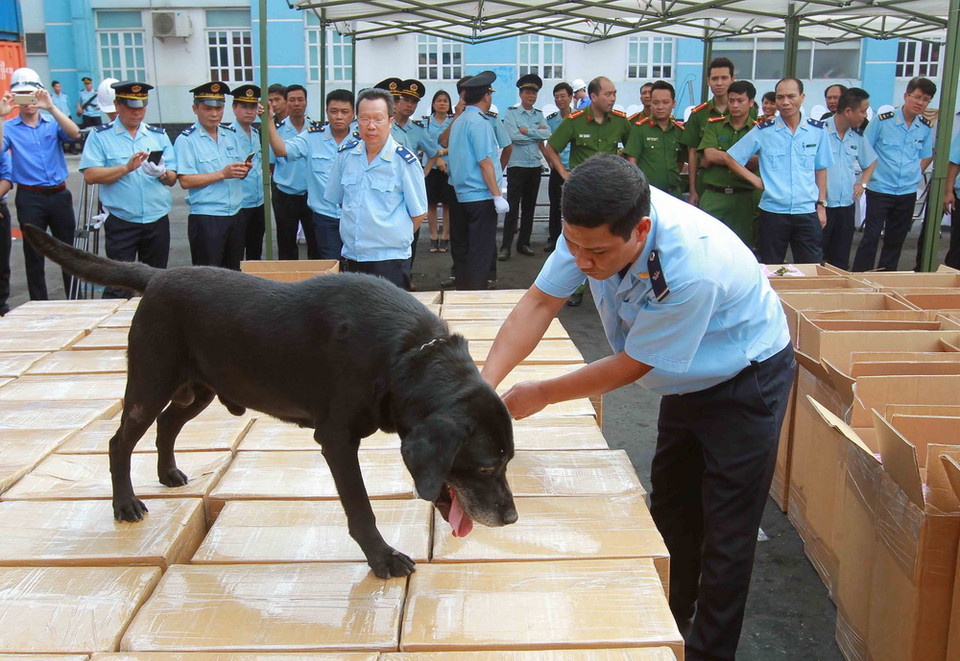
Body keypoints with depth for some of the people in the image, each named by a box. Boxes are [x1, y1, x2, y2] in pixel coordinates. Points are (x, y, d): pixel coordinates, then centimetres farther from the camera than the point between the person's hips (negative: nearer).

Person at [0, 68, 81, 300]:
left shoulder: (52, 123, 6)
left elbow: (75, 134, -14)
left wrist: (51, 107, -22)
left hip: (59, 194, 2)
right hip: (30, 198, -1)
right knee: (34, 254, 6)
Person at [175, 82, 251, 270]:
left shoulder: (231, 134, 13)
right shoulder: (186, 140, -6)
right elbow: (185, 181, -14)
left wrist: (244, 170, -6)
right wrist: (223, 174, -19)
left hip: (235, 215, 6)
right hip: (205, 218, -6)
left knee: (234, 273, 12)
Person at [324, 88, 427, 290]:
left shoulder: (405, 161, -9)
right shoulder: (345, 154, 5)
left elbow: (419, 213, -2)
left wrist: (395, 237, 6)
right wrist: (363, 231, 14)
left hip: (390, 259, -4)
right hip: (351, 256, 5)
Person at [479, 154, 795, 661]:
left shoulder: (691, 268, -41)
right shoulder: (594, 224, -23)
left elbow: (630, 366, -29)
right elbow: (540, 301, -18)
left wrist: (542, 395, -18)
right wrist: (485, 382, -30)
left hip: (746, 381, -7)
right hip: (689, 380, 7)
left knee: (725, 539, 0)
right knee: (670, 519, 20)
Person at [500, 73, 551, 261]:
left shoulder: (539, 114, 12)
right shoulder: (511, 113, -1)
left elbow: (548, 134, -4)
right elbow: (514, 136, -16)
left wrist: (527, 131, -13)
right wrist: (537, 134, -7)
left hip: (535, 166, 5)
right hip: (516, 166, -5)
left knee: (529, 207, 9)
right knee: (512, 207, -7)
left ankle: (523, 243, 18)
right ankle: (506, 246, -5)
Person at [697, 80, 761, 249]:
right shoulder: (714, 125, 9)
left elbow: (755, 164, -8)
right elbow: (709, 154, -6)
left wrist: (718, 158, -9)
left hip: (743, 197, 0)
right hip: (713, 196, 0)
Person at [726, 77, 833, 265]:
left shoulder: (817, 130, 6)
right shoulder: (763, 131, -1)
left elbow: (821, 169, 14)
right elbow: (731, 159, 4)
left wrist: (821, 205, 9)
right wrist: (756, 181, -2)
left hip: (807, 212, 1)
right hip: (773, 212, -1)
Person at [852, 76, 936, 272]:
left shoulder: (926, 128, 5)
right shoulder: (883, 120, -7)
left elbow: (925, 157, 19)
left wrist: (913, 176, 6)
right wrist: (866, 179, -7)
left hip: (907, 192, 4)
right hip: (879, 190, -4)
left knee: (896, 239, 11)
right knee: (871, 236, -6)